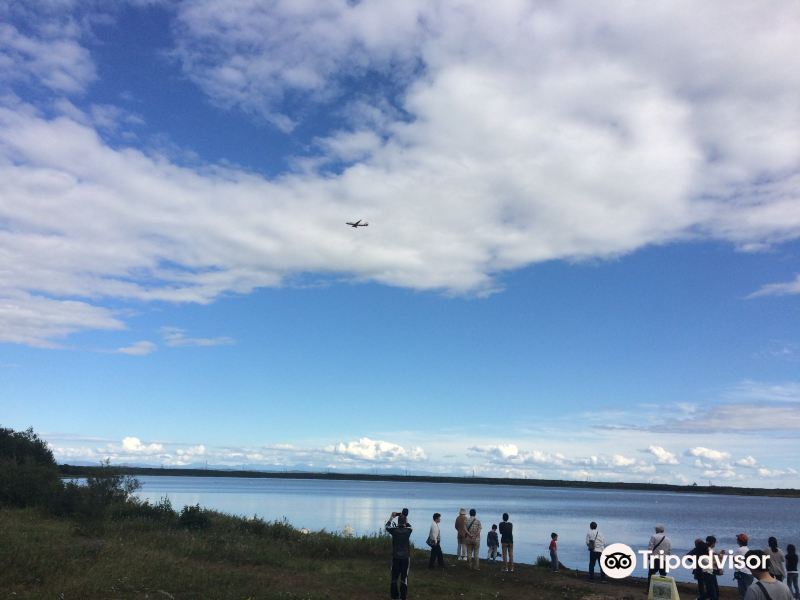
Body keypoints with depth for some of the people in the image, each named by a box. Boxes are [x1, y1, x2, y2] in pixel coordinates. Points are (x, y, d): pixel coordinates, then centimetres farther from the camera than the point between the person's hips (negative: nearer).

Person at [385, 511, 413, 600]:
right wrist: (405, 517, 16)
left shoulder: (394, 530, -7)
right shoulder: (408, 531, -7)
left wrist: (392, 517, 15)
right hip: (406, 557, 0)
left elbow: (387, 526, 14)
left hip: (395, 557, 0)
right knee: (404, 578, 6)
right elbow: (408, 525, 17)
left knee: (394, 577, 9)